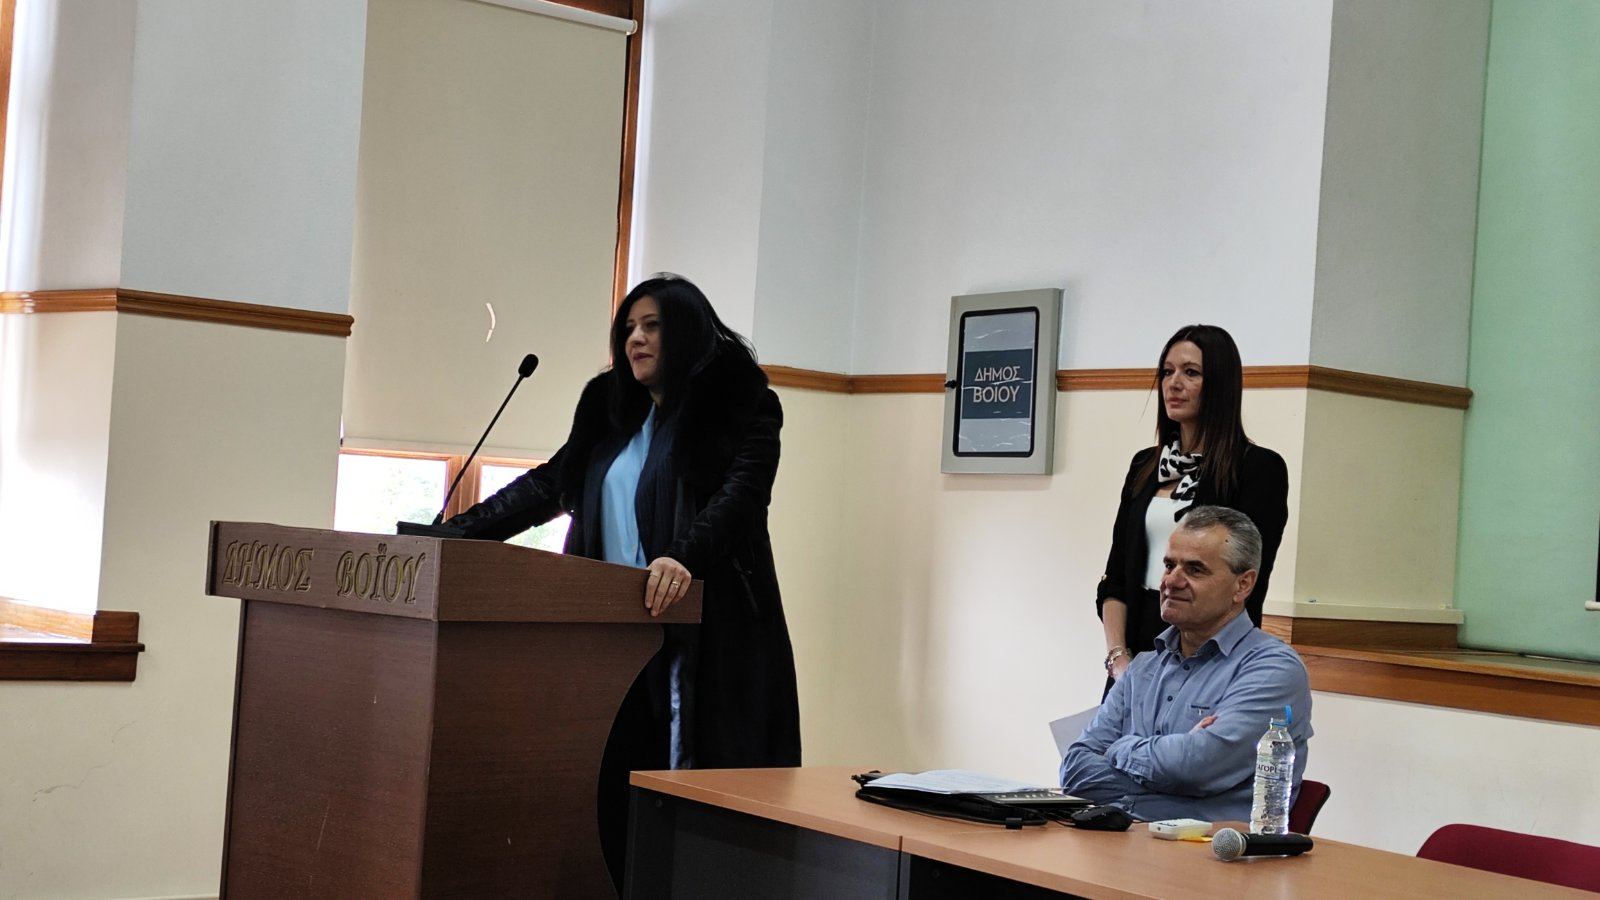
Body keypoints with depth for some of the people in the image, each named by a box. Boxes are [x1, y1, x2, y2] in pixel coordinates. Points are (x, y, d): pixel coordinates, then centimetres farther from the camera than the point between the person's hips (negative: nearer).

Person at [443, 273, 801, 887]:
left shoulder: (741, 407, -1)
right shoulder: (612, 411, 19)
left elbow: (740, 494, -16)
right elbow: (550, 484, 17)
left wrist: (683, 557, -33)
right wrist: (459, 531, 7)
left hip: (702, 631, -6)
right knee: (613, 779, 2)